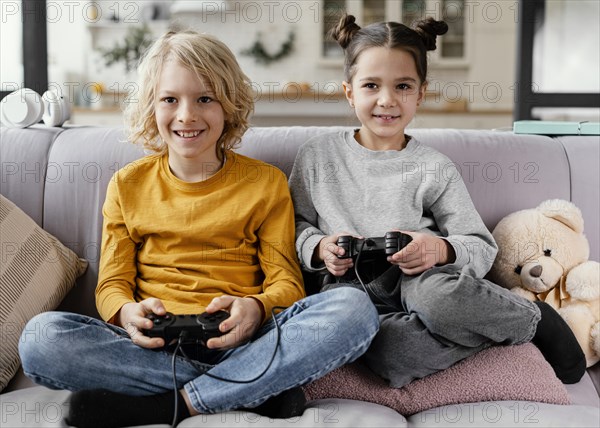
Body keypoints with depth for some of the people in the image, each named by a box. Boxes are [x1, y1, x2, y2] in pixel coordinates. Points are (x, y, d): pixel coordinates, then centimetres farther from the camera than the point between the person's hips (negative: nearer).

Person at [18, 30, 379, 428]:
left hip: (238, 342, -1)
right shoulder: (128, 184, 13)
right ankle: (256, 389, -23)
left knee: (355, 308, -26)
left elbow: (286, 281, 6)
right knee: (40, 336, -28)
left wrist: (256, 308, -18)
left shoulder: (266, 182, 10)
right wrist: (128, 312, -15)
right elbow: (112, 284, 10)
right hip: (154, 344, 1)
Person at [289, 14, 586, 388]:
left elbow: (483, 248, 3)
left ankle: (533, 318, -8)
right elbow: (297, 226, 14)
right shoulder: (317, 156, 8)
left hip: (417, 284, 0)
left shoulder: (434, 169, 4)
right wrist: (318, 249, -8)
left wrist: (441, 250, -19)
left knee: (434, 294, -40)